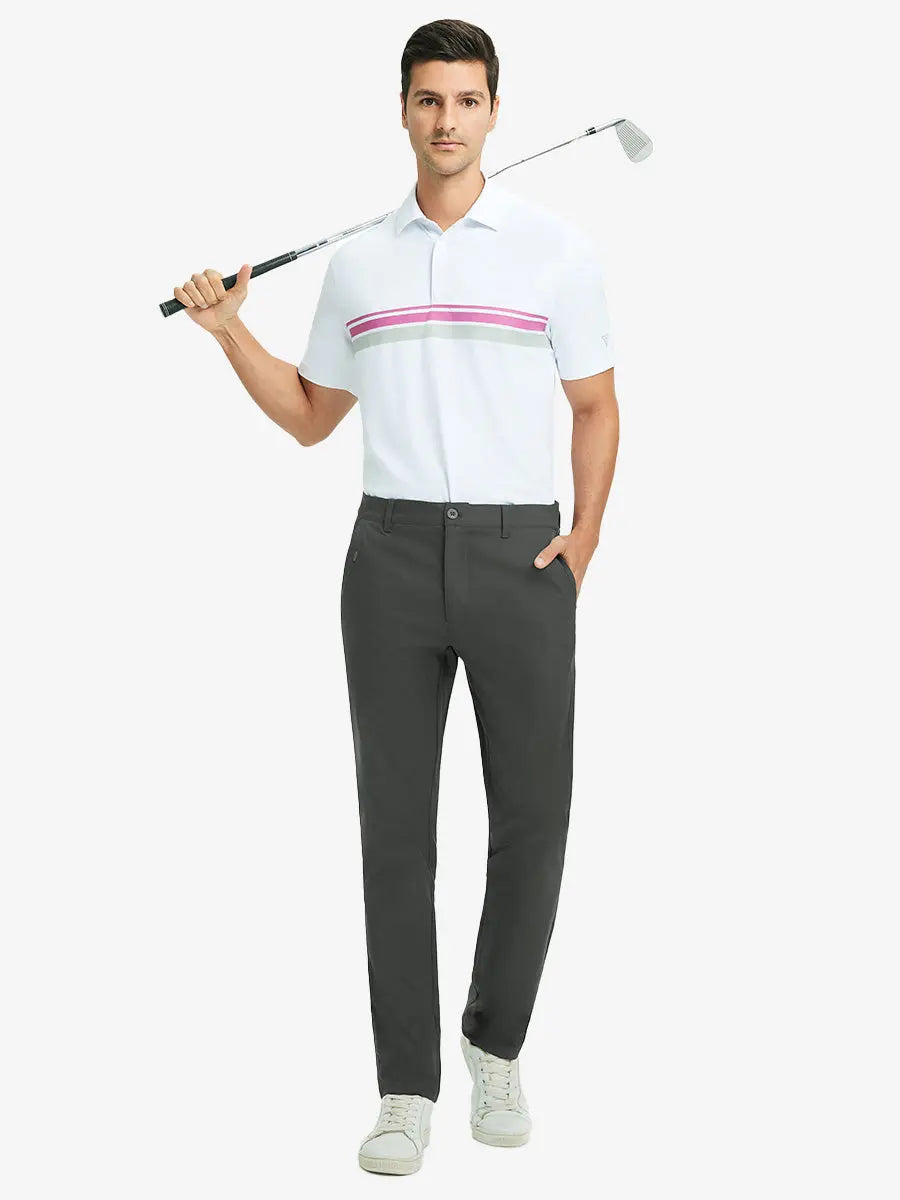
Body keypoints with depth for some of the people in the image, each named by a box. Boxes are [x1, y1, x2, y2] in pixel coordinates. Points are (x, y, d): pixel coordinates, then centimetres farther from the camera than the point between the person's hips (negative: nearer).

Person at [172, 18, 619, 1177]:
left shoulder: (556, 247, 3)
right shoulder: (357, 260, 11)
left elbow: (595, 408, 8)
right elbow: (310, 416, 19)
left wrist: (583, 537, -3)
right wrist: (228, 328, 6)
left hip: (520, 556, -1)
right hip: (393, 554, 2)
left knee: (532, 817, 2)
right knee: (396, 820, 0)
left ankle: (496, 1044, 24)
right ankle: (408, 1087, 8)